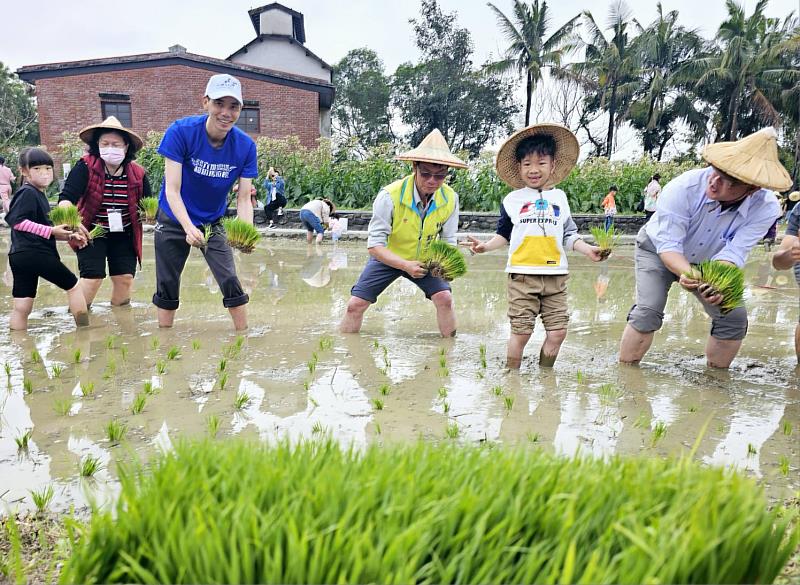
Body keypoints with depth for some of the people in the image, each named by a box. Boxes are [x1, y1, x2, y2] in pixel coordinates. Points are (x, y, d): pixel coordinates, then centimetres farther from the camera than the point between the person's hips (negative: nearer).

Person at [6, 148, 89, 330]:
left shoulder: (38, 194, 19)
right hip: (34, 253, -8)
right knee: (74, 286, 5)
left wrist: (69, 236, 14)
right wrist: (51, 231, -20)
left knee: (21, 308, 8)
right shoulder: (27, 193, -9)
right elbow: (15, 220, -19)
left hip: (19, 256, 8)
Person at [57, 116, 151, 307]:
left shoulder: (138, 174, -5)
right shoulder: (85, 167, -14)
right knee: (92, 277, -9)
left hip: (124, 236, 3)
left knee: (125, 278, 3)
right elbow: (67, 197, -24)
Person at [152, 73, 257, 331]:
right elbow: (171, 190, -26)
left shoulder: (245, 145, -16)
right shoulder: (180, 131, -23)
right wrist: (189, 228, -42)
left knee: (231, 283, -6)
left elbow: (244, 199, -16)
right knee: (167, 286, 9)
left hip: (213, 223, 2)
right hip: (174, 221, -1)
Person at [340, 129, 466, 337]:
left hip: (423, 260, 2)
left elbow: (448, 241, -8)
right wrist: (406, 265, -39)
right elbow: (374, 245, -28)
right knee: (355, 304, -9)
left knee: (444, 297, -16)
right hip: (388, 258, -2)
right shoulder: (390, 196, -30)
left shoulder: (450, 199, -19)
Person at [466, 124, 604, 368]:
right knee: (521, 332, -2)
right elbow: (504, 235, 11)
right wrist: (486, 245, -6)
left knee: (557, 332, 2)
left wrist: (587, 249, 0)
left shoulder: (560, 198, 12)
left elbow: (569, 236, 15)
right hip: (522, 275, -2)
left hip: (555, 276, 2)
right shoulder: (513, 200, 7)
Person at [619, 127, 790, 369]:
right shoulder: (682, 188, -36)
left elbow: (733, 253, -31)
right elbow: (669, 245, -34)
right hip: (658, 251, -3)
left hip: (708, 262, 4)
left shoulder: (765, 208, -28)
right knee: (648, 311, -23)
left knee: (734, 318, -6)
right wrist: (688, 273, -53)